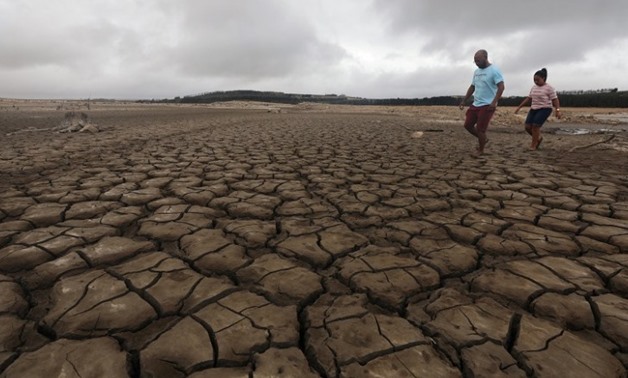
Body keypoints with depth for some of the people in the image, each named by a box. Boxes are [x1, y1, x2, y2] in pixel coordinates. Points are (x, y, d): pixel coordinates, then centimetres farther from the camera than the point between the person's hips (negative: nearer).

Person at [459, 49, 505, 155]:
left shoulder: (494, 70, -11)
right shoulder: (476, 72, 13)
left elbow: (501, 87, -19)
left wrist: (494, 102, -29)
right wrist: (464, 101, 17)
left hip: (487, 106, -8)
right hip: (475, 104, 8)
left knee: (480, 129, -7)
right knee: (467, 125, 9)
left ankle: (481, 151, 11)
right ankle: (483, 139, 30)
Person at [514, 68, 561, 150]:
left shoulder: (549, 88, -8)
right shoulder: (534, 87, 11)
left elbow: (555, 100, -9)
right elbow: (528, 98, 17)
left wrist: (558, 110, -20)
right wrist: (519, 107, 13)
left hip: (545, 109, -6)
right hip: (534, 109, 6)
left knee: (535, 126, -18)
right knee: (528, 127, -4)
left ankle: (533, 145, -6)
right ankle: (538, 138, 23)